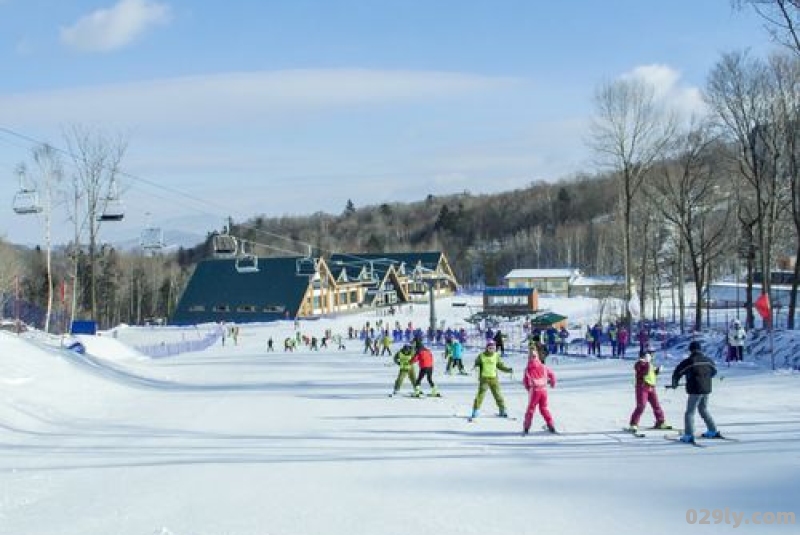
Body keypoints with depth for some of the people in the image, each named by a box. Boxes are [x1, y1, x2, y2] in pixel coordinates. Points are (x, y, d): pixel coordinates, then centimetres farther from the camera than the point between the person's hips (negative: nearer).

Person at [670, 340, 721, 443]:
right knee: (704, 410, 24)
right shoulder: (708, 360, 6)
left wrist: (674, 384, 14)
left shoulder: (688, 362, -11)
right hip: (707, 389, 6)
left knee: (690, 412, -2)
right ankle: (713, 431, 27)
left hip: (695, 390, -6)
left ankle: (689, 435, -10)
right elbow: (714, 371, 25)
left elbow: (677, 373, -5)